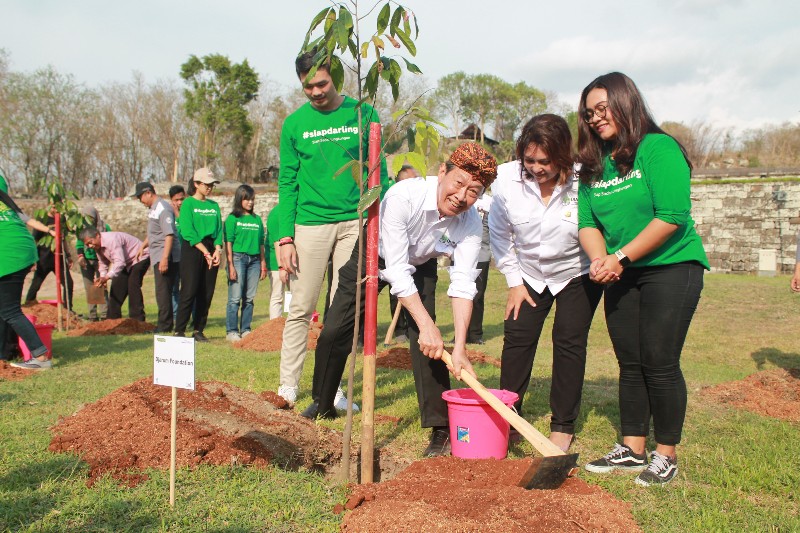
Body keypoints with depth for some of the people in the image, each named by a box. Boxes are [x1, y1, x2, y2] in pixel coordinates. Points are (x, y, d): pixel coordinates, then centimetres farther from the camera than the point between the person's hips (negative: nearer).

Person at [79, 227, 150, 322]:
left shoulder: (112, 239, -31)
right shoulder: (97, 245, -1)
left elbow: (120, 262, -38)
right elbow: (103, 263, 9)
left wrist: (107, 277, -44)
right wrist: (102, 276, -10)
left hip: (140, 258, -10)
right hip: (127, 263, 10)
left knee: (132, 285, -23)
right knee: (116, 286, 6)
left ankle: (137, 320, -21)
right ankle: (113, 320, 14)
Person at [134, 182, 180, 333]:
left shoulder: (163, 208, -14)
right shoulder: (153, 209, 17)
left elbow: (169, 235, -22)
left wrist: (164, 258, -27)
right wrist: (143, 246, 23)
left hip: (165, 257, -10)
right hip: (157, 257, 10)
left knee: (163, 292, -6)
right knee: (163, 292, 13)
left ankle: (164, 325, -1)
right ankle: (166, 324, 20)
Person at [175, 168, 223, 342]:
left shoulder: (214, 205, 16)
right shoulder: (188, 204, -1)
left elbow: (219, 229, 12)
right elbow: (188, 232, -9)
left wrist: (217, 250, -5)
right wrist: (205, 252, -14)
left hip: (211, 251, 5)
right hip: (192, 250, -5)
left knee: (207, 294, 3)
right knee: (189, 291, -10)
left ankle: (198, 330, 11)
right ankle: (179, 331, -4)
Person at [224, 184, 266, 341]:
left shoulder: (257, 219, 15)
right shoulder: (233, 218, 1)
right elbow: (228, 243, -4)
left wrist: (263, 264, 10)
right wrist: (230, 265, -10)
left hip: (254, 260, 4)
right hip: (238, 257, -4)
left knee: (249, 298, 7)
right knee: (235, 297, -5)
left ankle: (246, 330, 15)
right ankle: (231, 331, 2)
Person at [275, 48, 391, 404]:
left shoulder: (363, 114, 3)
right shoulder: (294, 124, 5)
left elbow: (378, 172, 5)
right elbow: (287, 183, 5)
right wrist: (285, 237, -3)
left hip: (355, 223, 0)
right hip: (310, 224, 0)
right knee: (301, 308, 3)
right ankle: (288, 385, 13)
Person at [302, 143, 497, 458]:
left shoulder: (470, 224, -27)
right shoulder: (403, 197, -39)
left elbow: (463, 286, -30)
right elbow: (397, 271, -37)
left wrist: (460, 348, -40)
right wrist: (426, 325, -41)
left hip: (420, 266, 2)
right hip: (373, 256, -1)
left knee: (427, 342, -18)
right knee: (334, 333, 2)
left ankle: (440, 426, -6)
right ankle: (322, 405, 26)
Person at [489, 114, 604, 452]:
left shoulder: (583, 181, -28)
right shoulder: (506, 177, -19)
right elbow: (499, 233, -4)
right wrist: (514, 281, -2)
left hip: (578, 274, -3)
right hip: (530, 274, 3)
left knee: (569, 341, -3)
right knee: (516, 338, 0)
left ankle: (563, 426, 11)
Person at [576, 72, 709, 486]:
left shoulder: (659, 148, -12)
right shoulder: (593, 164, 7)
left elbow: (673, 216, -21)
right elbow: (587, 220, 1)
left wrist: (620, 257, -19)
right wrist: (600, 261, -18)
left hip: (671, 268, -6)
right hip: (622, 276, 6)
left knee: (659, 363, -5)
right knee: (630, 363, 10)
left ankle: (666, 455, 11)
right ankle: (632, 448, 21)